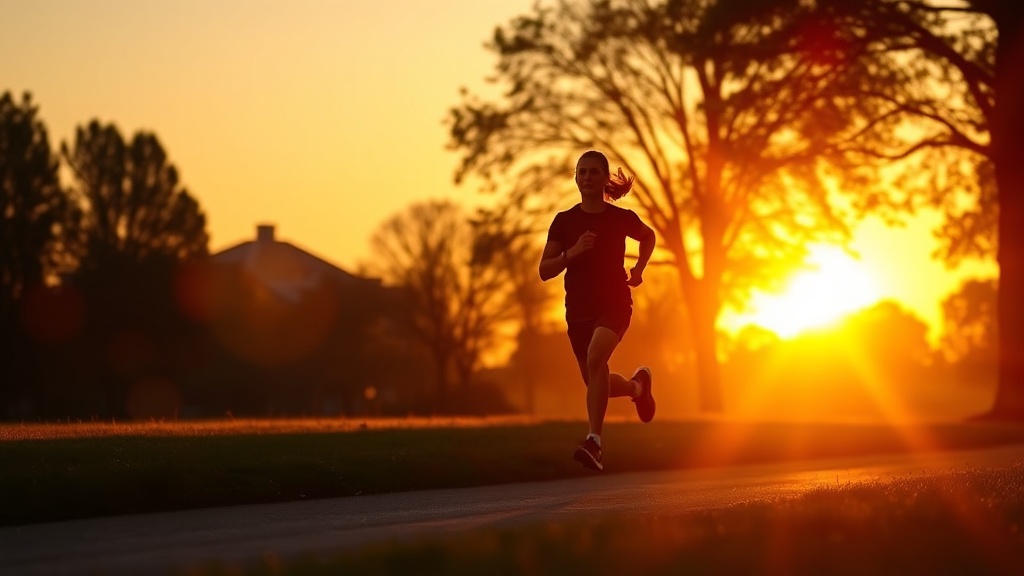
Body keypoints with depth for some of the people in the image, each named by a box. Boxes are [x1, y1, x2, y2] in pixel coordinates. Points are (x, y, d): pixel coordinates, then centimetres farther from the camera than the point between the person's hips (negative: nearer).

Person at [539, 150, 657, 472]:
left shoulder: (622, 218, -2)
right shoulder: (564, 221, -1)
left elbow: (648, 237, 22)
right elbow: (545, 271, -4)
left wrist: (639, 269, 8)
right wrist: (572, 252, -20)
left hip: (615, 303, -3)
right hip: (578, 309, 3)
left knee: (596, 357, -31)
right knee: (594, 383, 12)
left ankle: (594, 441, -33)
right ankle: (637, 386, 47)